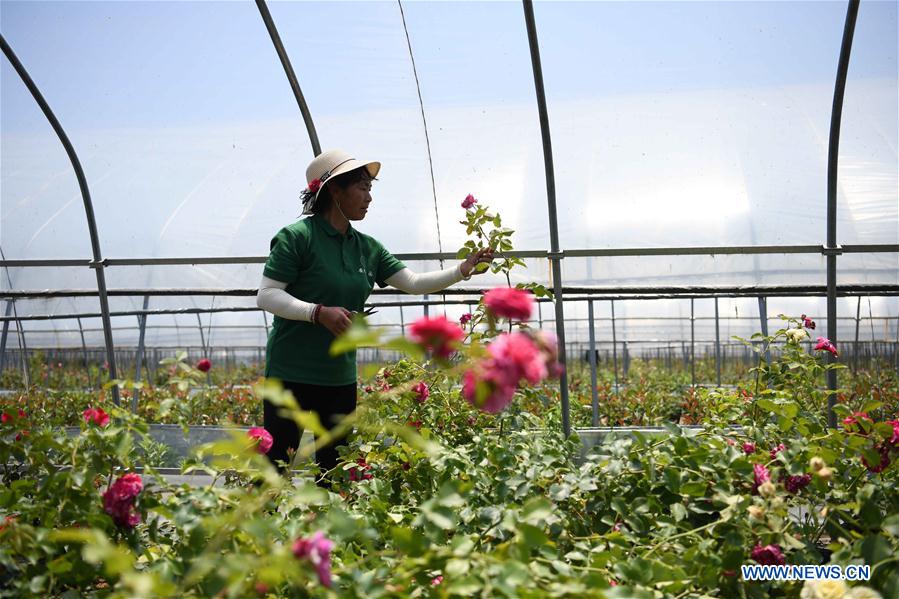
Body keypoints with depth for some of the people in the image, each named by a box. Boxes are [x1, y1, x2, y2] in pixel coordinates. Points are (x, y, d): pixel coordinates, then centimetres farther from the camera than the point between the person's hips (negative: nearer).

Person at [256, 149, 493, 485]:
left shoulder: (367, 247, 9)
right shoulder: (297, 237, -10)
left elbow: (414, 283, 10)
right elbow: (266, 296, -13)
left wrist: (463, 269, -1)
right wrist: (319, 312, -24)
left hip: (341, 378, 7)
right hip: (291, 375, -7)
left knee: (335, 472, 13)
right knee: (275, 467, -1)